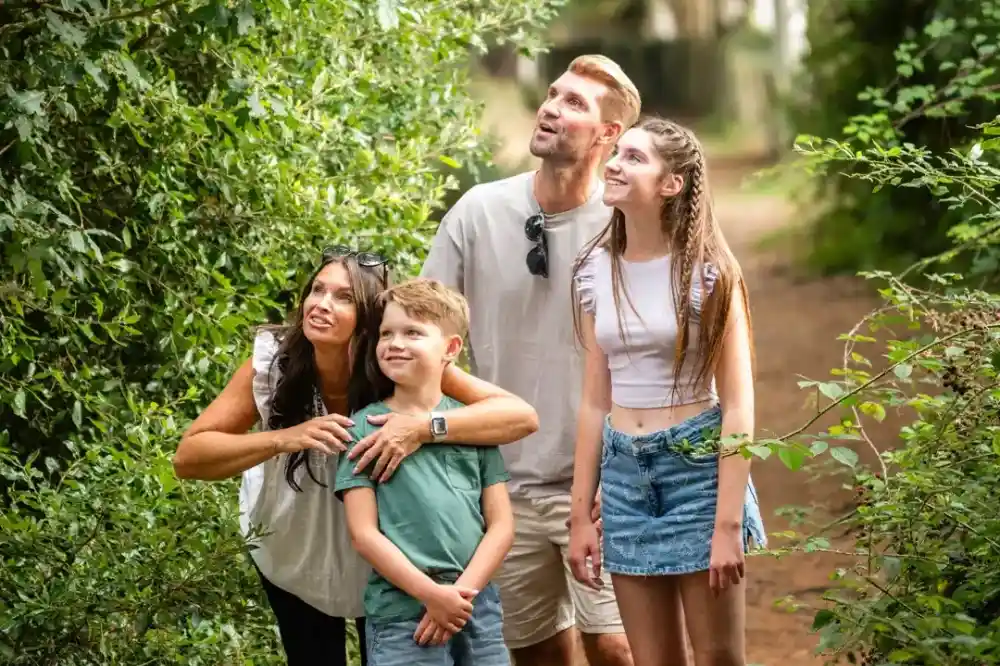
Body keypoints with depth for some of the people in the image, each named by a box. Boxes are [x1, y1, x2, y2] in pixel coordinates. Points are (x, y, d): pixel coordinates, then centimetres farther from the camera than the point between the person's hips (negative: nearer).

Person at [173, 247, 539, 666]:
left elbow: (521, 415, -33)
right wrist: (283, 439, -39)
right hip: (291, 555, 1)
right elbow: (187, 458, -24)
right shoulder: (272, 363, -24)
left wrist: (423, 427, -47)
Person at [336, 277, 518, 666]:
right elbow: (364, 533, -4)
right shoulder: (365, 427, 1)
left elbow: (501, 524, 7)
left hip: (478, 606, 3)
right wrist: (432, 594, -11)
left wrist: (462, 591, -7)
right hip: (401, 611, -3)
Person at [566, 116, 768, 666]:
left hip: (699, 462, -4)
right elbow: (595, 402, 10)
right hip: (624, 473, 4)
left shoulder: (707, 270, -8)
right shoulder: (595, 270, 5)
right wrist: (580, 514, 7)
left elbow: (737, 405, -10)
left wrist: (728, 523, -16)